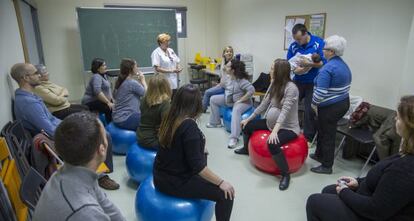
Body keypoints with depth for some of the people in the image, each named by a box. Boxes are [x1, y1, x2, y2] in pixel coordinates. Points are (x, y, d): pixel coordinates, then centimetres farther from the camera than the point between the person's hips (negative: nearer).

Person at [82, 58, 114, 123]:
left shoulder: (103, 75, 13)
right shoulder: (96, 77, -16)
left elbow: (107, 90, 18)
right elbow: (97, 92, -29)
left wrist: (112, 100, 7)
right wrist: (108, 103, -28)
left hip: (100, 101, 9)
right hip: (91, 102, -9)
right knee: (110, 108, -28)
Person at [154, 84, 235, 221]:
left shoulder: (170, 119, -1)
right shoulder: (189, 125, -25)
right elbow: (197, 166, -24)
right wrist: (220, 182, -15)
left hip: (161, 176, 9)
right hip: (176, 183, -9)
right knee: (226, 193, -5)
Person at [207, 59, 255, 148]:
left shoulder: (241, 80, -26)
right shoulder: (230, 77, 0)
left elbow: (251, 90, -36)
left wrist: (240, 100, -31)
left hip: (242, 102, -9)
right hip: (230, 100, 10)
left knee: (236, 110, -43)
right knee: (213, 99, 11)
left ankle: (234, 138, -48)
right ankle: (216, 122, 22)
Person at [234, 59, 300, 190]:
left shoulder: (291, 88, -22)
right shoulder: (274, 84, 3)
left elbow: (285, 111, -32)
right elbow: (264, 104, 7)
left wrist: (275, 131, -42)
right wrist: (248, 119, 8)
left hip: (288, 127, -9)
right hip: (272, 122, 9)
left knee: (272, 144, -36)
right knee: (246, 125, 10)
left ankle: (285, 175, -13)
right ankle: (246, 149, 40)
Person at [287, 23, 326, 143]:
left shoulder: (319, 43, -13)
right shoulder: (293, 46, -2)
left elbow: (324, 63, -16)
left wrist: (309, 64, -28)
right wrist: (294, 69, -20)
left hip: (313, 84, -4)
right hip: (297, 82, 4)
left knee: (310, 111, 2)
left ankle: (308, 138, 18)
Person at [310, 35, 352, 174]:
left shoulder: (327, 68, -21)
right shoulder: (344, 65, 9)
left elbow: (321, 91, -25)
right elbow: (347, 85, 16)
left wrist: (314, 103, -11)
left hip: (330, 107, -9)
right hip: (344, 103, 9)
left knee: (327, 135, 3)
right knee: (323, 130, 23)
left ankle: (327, 166, 16)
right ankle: (319, 154, 39)